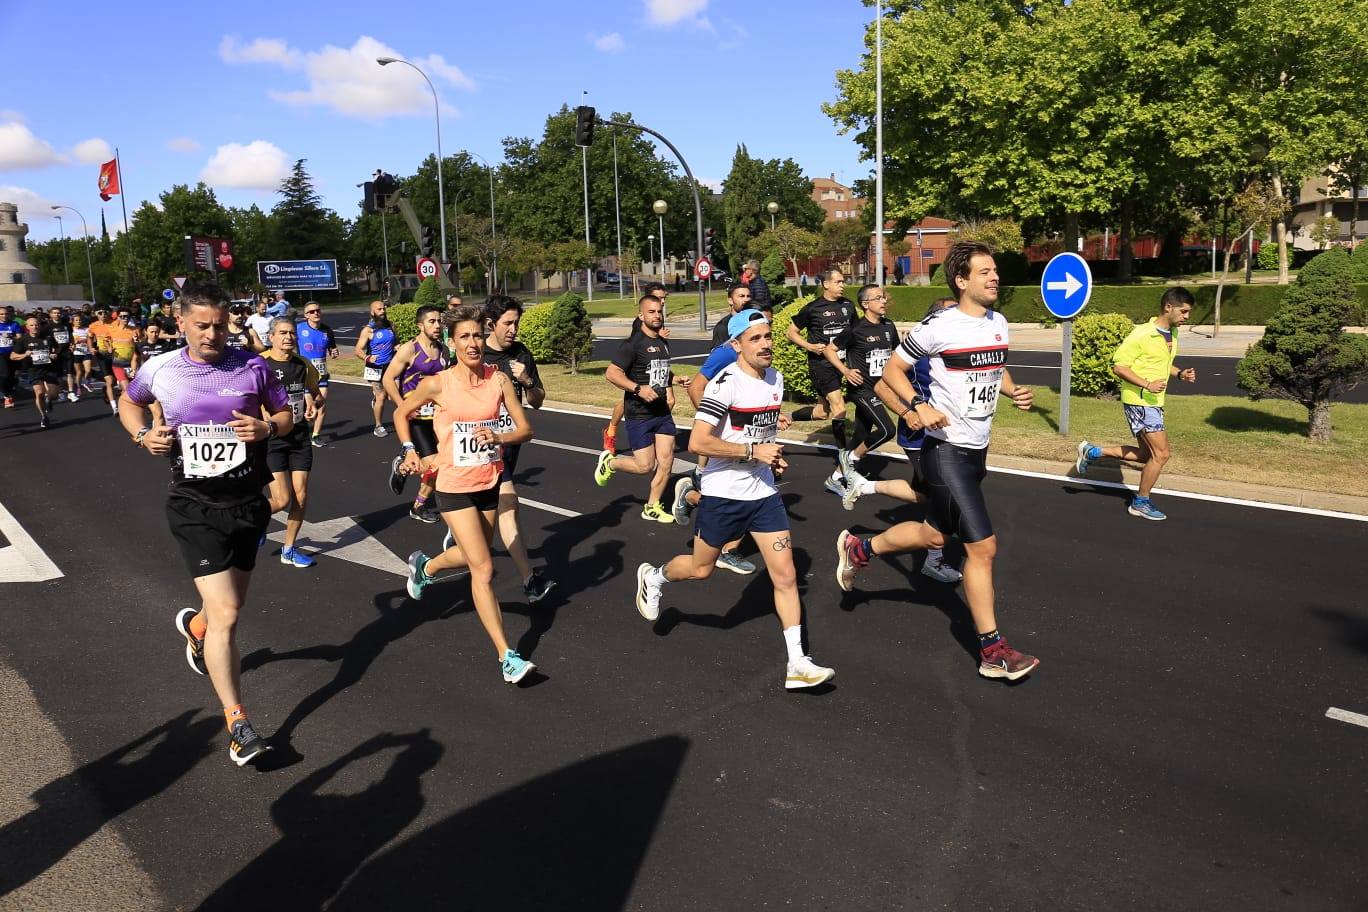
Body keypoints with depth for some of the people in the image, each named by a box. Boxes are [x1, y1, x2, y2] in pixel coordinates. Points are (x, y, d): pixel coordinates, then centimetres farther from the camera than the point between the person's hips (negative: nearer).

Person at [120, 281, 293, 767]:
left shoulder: (253, 366, -5)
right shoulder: (159, 369, -4)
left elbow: (287, 415, 7)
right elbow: (129, 403, 17)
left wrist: (267, 427, -16)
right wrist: (143, 435, -3)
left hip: (248, 502, 2)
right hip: (195, 506, -2)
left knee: (229, 606, 19)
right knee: (226, 614, -12)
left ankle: (194, 625, 57)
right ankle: (237, 722, 0)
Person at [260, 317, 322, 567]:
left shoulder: (303, 364, 4)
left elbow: (315, 392, 19)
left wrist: (313, 402, -3)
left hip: (299, 436, 5)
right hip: (271, 438, -5)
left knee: (301, 496, 5)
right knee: (282, 500, -11)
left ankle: (289, 550, 22)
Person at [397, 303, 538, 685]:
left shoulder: (499, 379, -5)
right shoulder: (437, 384, -12)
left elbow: (525, 430, -4)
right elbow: (401, 414, 6)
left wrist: (499, 436, -21)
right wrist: (409, 450, -4)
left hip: (489, 484, 5)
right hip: (454, 487, -5)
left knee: (473, 556, 24)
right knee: (483, 569, -10)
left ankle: (424, 566, 57)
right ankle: (507, 656, -5)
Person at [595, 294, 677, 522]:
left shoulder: (664, 344, 13)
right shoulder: (633, 344, -12)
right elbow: (611, 373, -18)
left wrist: (669, 392, 15)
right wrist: (638, 388, -26)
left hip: (663, 412, 7)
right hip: (639, 415, -7)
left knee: (666, 462, 3)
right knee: (645, 466, -6)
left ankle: (652, 507, 18)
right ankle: (609, 462, 22)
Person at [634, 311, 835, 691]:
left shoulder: (775, 378, 6)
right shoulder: (726, 383, -19)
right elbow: (697, 442, -25)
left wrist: (774, 454, 7)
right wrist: (754, 451, -24)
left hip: (764, 492, 6)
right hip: (723, 494, -6)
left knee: (786, 576, -1)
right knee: (701, 569, 13)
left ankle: (797, 664, 5)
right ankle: (654, 577, 45)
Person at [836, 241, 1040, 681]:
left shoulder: (998, 323, 7)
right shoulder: (938, 326, -15)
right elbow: (892, 369, -7)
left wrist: (1014, 391, 4)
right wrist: (917, 405, -22)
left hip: (977, 450, 9)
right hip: (946, 450, -9)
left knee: (935, 534, 20)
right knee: (983, 546, -7)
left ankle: (859, 549, 42)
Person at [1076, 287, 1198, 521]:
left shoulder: (1173, 334, 9)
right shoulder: (1142, 334, -18)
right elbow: (1118, 366, -17)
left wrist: (1180, 373, 4)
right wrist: (1147, 385, -25)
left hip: (1154, 402, 9)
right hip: (1138, 401, -9)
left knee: (1149, 455, 13)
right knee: (1161, 453, -7)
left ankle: (1092, 451, 22)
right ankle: (1140, 503, 10)